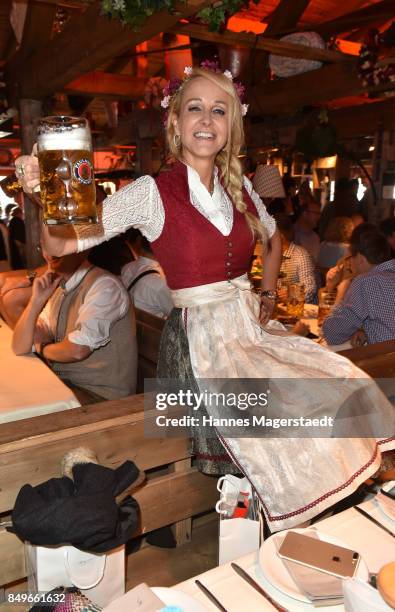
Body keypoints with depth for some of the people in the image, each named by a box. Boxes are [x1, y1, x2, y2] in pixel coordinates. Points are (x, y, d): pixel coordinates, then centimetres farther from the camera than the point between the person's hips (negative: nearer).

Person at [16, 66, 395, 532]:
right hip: (198, 340, -6)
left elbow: (272, 237, 26)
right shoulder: (151, 193, -9)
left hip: (252, 329, 6)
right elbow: (61, 243, -16)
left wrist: (268, 293, 14)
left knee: (344, 386, -4)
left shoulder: (239, 188, 7)